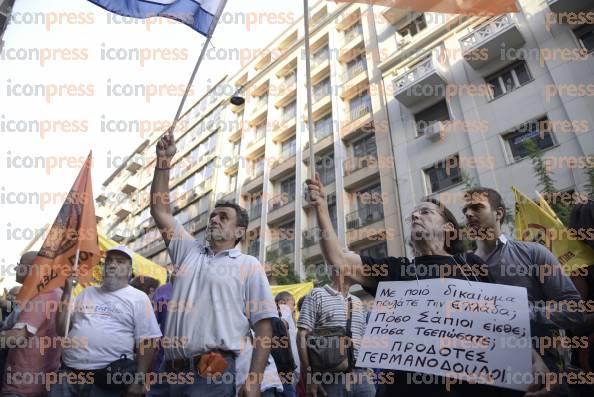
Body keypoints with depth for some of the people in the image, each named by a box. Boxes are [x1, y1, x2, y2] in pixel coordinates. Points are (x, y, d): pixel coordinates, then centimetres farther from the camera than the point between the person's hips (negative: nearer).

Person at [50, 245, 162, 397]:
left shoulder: (138, 298, 2)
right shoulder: (87, 292, 16)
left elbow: (147, 341, -3)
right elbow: (62, 330, 13)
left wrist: (139, 379, -10)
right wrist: (67, 291, 5)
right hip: (69, 372, 4)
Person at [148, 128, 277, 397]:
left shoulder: (249, 266, 2)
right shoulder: (189, 251, 15)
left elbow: (263, 326, -3)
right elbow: (159, 210, 12)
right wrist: (164, 162, 6)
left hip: (213, 375, -4)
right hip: (170, 372, 5)